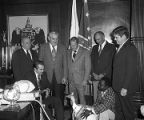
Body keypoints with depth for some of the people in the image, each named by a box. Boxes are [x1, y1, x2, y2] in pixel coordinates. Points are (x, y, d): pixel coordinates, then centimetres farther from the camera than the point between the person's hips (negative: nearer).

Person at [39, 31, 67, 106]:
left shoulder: (62, 48, 8)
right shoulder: (43, 47, 5)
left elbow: (65, 63, 7)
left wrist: (65, 76, 0)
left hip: (59, 78, 1)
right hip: (47, 77, 0)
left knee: (59, 98, 0)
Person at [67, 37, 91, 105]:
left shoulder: (85, 52, -4)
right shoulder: (68, 52, 10)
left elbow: (88, 67, -4)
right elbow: (68, 65, 11)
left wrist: (85, 80, -10)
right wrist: (66, 77, 2)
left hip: (80, 80, -4)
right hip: (71, 80, 4)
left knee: (81, 98, -2)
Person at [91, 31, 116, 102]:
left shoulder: (111, 47, 1)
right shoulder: (94, 48, 18)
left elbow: (111, 63, -5)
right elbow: (92, 62, 15)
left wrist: (103, 74, -10)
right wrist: (94, 73, 0)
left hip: (106, 77, -4)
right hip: (95, 77, 4)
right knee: (96, 97, 1)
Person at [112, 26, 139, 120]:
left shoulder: (130, 48, -17)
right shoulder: (121, 47, 12)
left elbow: (131, 70, -21)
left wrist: (125, 88, -20)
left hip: (125, 87, -9)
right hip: (119, 86, 9)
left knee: (127, 110, 6)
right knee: (119, 109, 17)